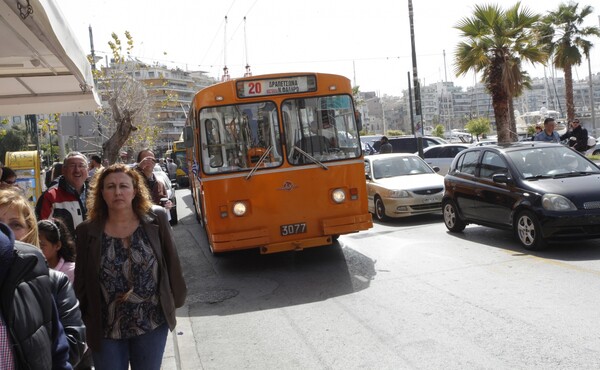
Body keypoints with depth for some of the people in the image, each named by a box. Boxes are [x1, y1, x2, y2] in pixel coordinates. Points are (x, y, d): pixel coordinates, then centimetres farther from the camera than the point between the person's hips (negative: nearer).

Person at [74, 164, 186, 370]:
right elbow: (81, 280, 1)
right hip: (106, 329, 0)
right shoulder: (87, 231, -5)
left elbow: (171, 262, 1)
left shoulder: (156, 219, -7)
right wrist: (83, 321, 4)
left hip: (152, 323, 0)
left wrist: (175, 300, 5)